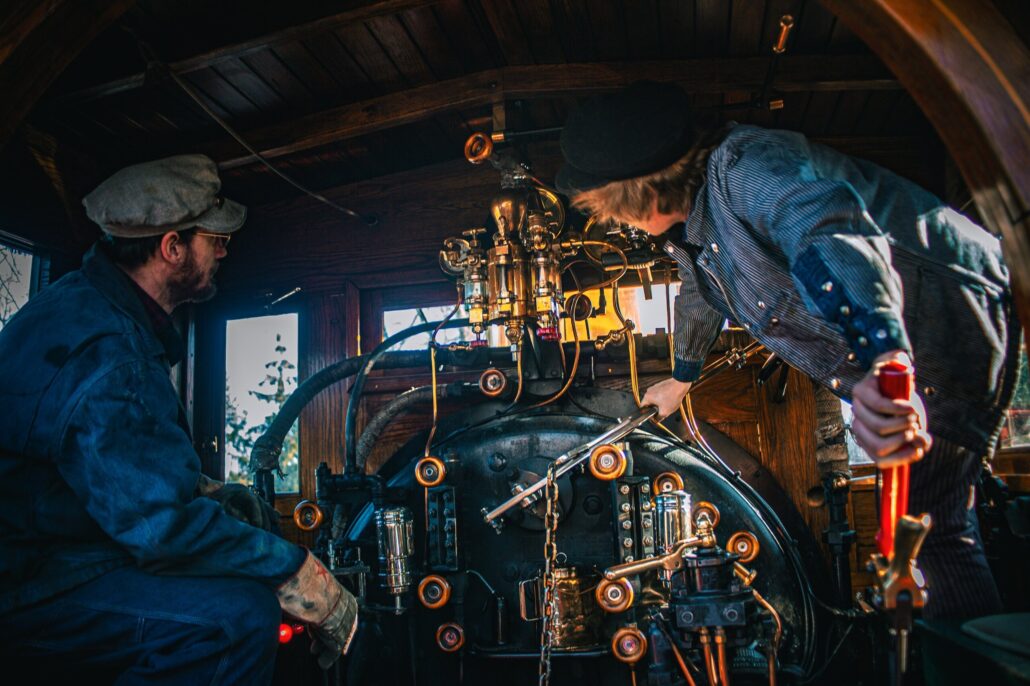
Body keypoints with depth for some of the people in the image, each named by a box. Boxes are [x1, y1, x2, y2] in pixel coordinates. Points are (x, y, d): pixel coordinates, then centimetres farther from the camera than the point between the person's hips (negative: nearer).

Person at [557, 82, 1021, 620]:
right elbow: (701, 294, 27)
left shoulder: (746, 164, -26)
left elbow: (829, 227, -48)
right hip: (888, 354, 10)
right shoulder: (695, 223, 6)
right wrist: (682, 377, 43)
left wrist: (882, 359, -64)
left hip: (950, 318, -10)